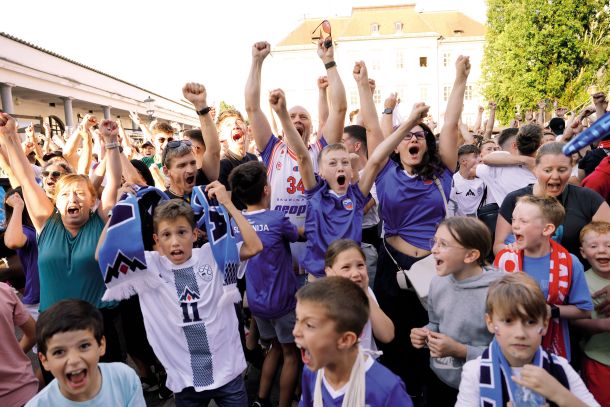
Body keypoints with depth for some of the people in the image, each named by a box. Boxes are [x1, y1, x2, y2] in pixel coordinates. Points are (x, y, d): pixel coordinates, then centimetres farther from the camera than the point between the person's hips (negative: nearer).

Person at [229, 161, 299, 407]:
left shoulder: (234, 222, -4)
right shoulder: (277, 219, -20)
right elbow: (298, 234, 0)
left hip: (255, 301, 6)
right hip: (282, 301, -5)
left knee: (275, 346, 25)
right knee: (291, 353, 13)